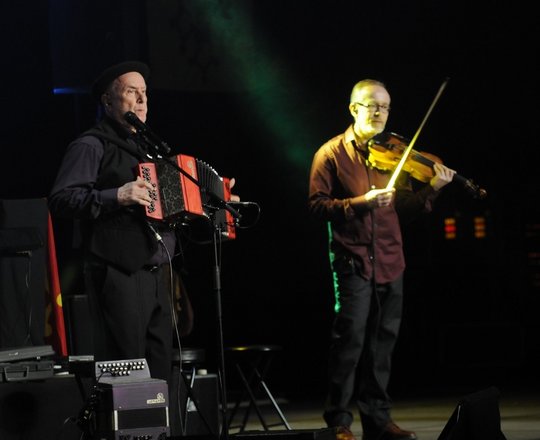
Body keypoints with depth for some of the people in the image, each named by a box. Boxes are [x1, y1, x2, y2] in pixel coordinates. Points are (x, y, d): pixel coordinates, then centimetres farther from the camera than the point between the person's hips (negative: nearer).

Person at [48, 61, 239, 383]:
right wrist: (116, 197, -23)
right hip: (119, 275, -8)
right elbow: (60, 200, -13)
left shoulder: (146, 147, 24)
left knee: (160, 372, 6)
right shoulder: (92, 146, -2)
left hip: (160, 275, 8)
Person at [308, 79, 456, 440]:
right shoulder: (333, 153, 0)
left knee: (382, 343, 9)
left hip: (390, 262, 5)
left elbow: (404, 209, 12)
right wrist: (360, 203, -18)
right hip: (352, 261, -5)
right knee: (350, 340, -8)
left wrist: (432, 190, -4)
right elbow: (317, 206, -7)